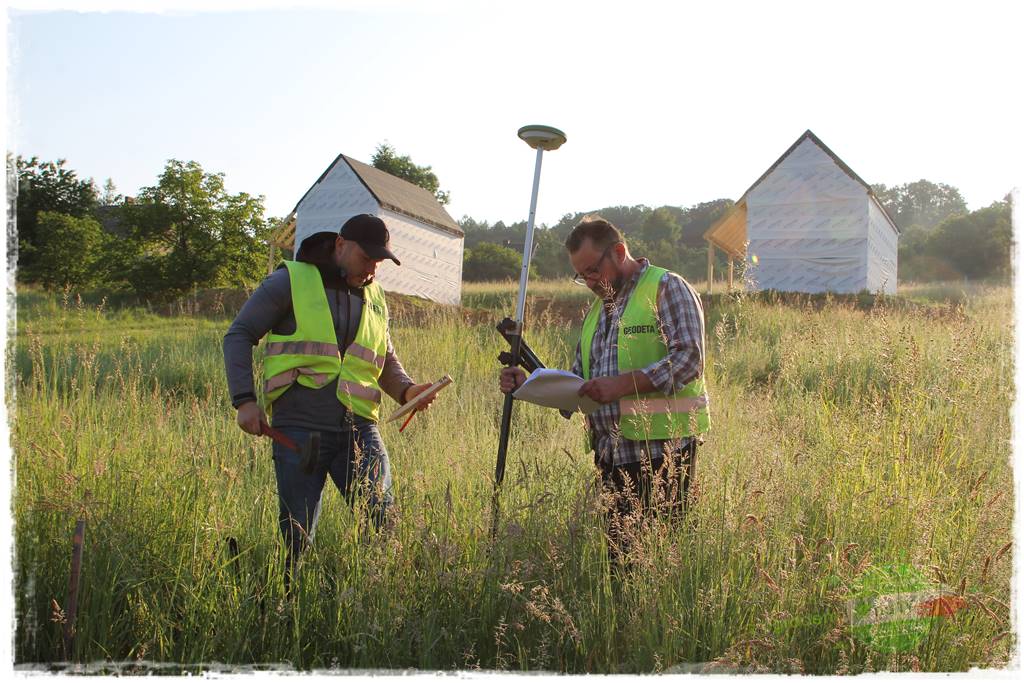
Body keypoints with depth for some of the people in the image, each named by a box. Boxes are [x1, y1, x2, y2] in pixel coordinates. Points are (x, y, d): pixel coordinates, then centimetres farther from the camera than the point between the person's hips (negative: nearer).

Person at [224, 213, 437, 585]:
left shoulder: (374, 297, 17)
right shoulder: (290, 281, 0)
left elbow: (386, 359, 26)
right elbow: (239, 335, 1)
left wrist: (406, 390, 4)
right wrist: (244, 399, -10)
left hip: (359, 428, 4)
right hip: (299, 428, -4)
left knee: (384, 522, -2)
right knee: (295, 536, 2)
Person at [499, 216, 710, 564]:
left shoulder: (666, 288, -2)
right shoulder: (597, 310, 21)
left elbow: (688, 359, -15)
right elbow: (578, 381, 21)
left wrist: (622, 384, -23)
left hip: (660, 451, -7)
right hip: (610, 455, 7)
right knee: (617, 552, 7)